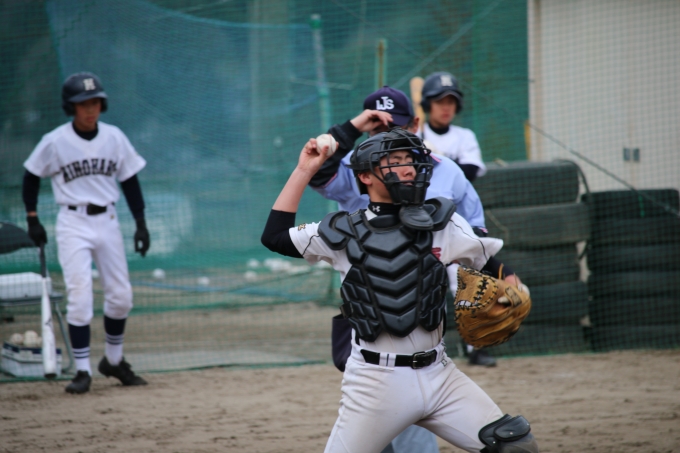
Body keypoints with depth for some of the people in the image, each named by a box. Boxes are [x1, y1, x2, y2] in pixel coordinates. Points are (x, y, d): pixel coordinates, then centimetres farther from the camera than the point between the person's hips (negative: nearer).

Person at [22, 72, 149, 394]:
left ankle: (114, 360, 27)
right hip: (72, 225, -4)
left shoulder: (114, 138, 0)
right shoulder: (54, 142, -8)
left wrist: (140, 223, 3)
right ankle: (82, 371, -4)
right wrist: (32, 219, 0)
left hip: (107, 221, 4)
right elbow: (31, 177, 4)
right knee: (79, 298, -11)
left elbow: (129, 181, 7)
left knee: (121, 296, 8)